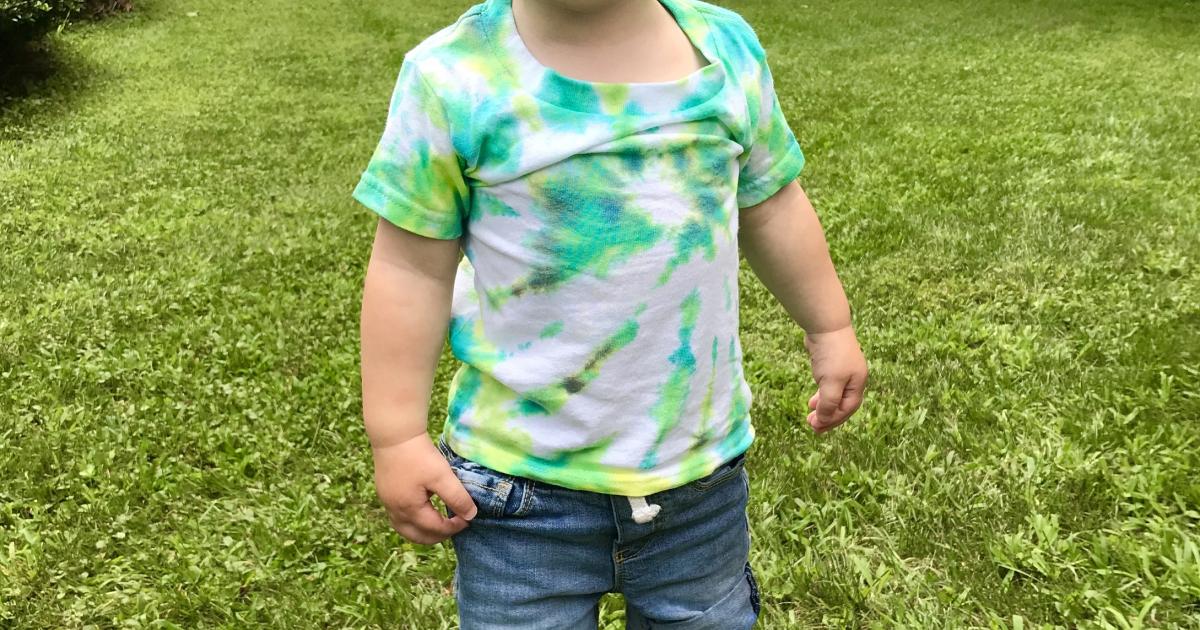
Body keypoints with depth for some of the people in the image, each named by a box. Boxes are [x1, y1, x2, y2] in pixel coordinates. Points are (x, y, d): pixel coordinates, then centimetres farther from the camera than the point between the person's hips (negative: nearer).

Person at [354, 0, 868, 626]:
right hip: (523, 481, -3)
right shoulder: (454, 75, -15)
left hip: (703, 460, 4)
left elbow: (770, 206, 11)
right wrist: (397, 437, -7)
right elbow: (412, 269, -10)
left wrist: (829, 328, 20)